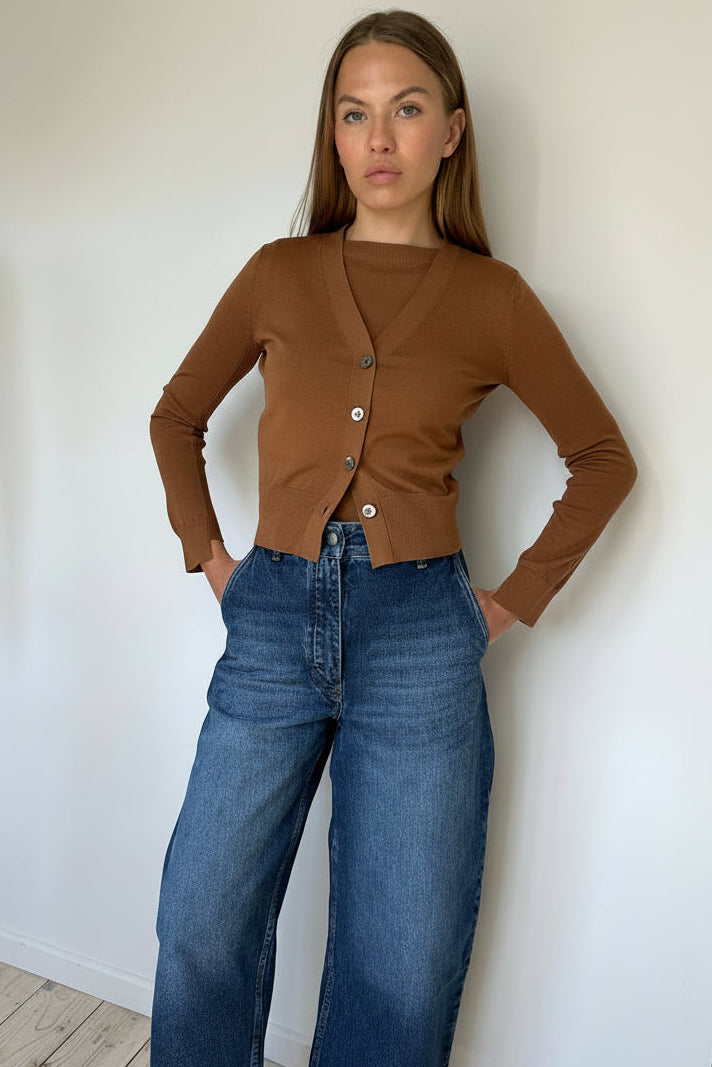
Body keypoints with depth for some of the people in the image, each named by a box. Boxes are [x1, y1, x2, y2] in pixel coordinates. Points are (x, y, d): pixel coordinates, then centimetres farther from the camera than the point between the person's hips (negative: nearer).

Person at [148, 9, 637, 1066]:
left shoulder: (493, 296, 3)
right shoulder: (278, 274, 7)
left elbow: (604, 457, 10)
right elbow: (177, 418, 17)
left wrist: (519, 596, 3)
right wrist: (206, 553, 8)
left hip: (420, 635, -1)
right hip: (273, 622, 2)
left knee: (399, 968, 12)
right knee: (201, 931, 9)